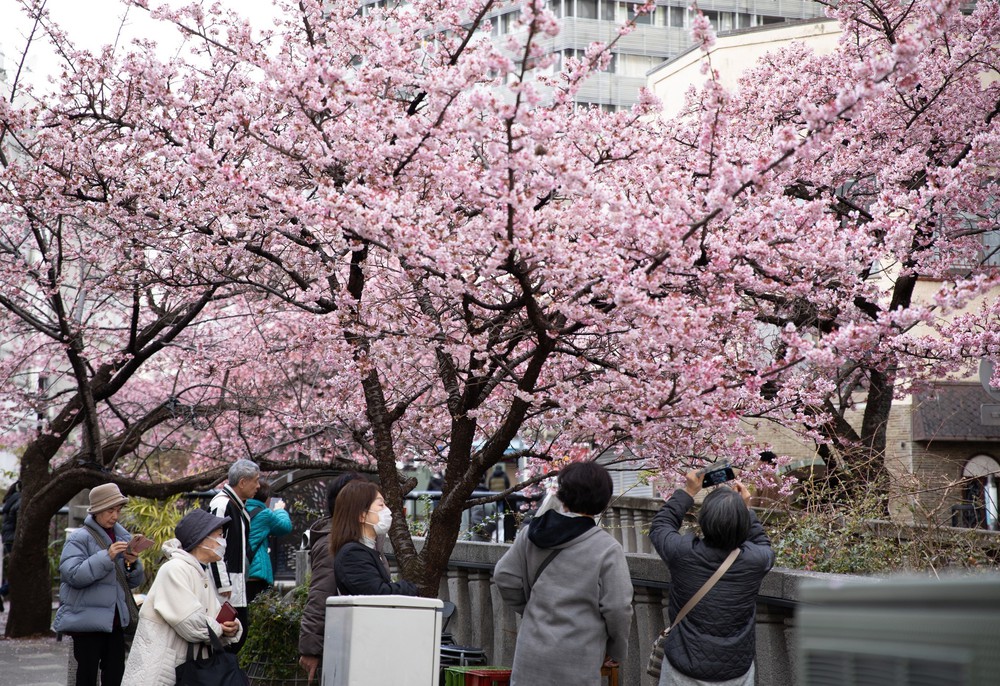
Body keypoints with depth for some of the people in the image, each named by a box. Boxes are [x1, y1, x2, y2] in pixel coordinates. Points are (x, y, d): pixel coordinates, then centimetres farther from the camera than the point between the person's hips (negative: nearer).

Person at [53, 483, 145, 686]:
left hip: (115, 620, 6)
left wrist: (133, 564, -9)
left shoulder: (123, 537, 9)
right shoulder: (79, 538, -8)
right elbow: (73, 575, -20)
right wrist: (107, 556, -24)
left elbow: (133, 582, 13)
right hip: (88, 620, -5)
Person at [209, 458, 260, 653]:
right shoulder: (221, 504, -15)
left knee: (239, 634, 12)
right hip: (226, 585, -10)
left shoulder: (239, 506, 15)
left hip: (237, 584, 10)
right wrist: (223, 585, -19)